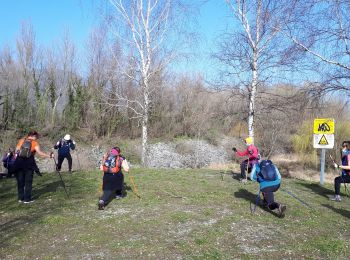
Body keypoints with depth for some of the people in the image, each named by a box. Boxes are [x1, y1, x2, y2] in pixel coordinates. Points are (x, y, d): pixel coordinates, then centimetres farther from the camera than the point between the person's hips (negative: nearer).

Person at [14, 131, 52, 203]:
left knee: (20, 181, 14)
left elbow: (16, 152, 8)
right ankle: (27, 199, 7)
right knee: (28, 181, 6)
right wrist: (48, 155, -16)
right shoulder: (35, 143, 0)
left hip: (19, 162, 4)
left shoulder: (21, 141, 11)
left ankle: (20, 198, 21)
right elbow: (39, 152, -15)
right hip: (29, 163, -4)